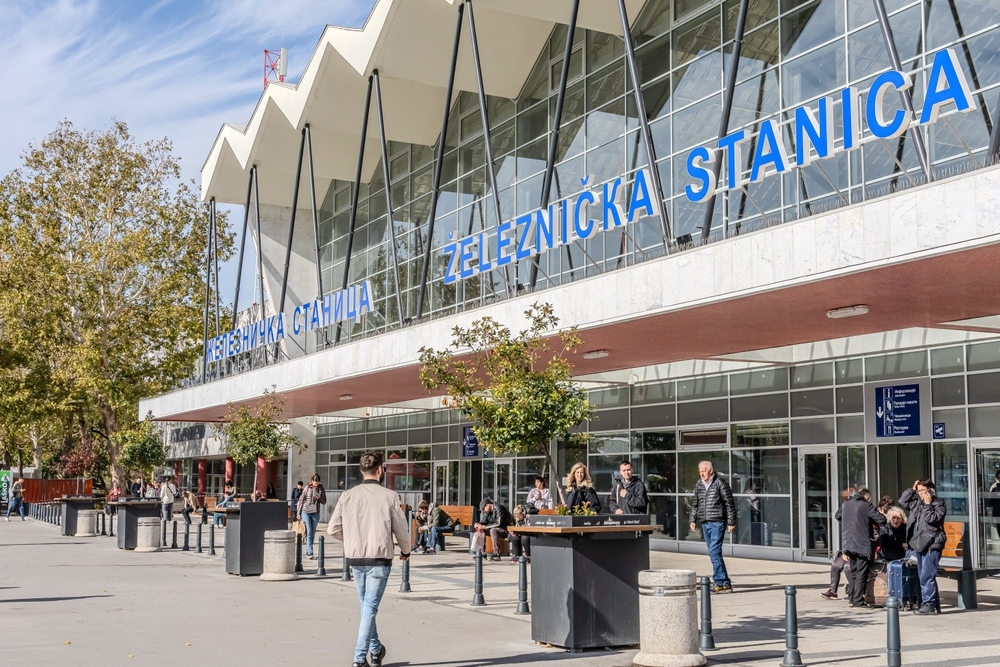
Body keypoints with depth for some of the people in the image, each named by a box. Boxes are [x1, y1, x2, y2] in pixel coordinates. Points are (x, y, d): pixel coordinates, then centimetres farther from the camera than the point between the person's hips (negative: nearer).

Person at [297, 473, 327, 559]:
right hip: (305, 512, -3)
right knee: (309, 532, -9)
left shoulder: (321, 489, 3)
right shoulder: (307, 488, -2)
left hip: (315, 513, 3)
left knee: (313, 533, 7)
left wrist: (319, 498, -13)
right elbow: (301, 500, 2)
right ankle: (310, 553, -11)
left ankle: (307, 552, 19)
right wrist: (299, 513, 1)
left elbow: (324, 502, 8)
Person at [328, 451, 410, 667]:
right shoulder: (388, 496, -9)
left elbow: (333, 529, 2)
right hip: (379, 559, -4)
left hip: (355, 559, 4)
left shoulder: (347, 496, -2)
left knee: (366, 606, 20)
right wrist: (405, 550, 16)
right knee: (370, 608, 1)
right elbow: (401, 529, -4)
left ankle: (376, 649, 35)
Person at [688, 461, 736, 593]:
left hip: (717, 522, -7)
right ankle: (725, 583, 13)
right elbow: (695, 504, 21)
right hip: (705, 523, 7)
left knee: (715, 552, -14)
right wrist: (692, 519, 10)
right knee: (713, 554, 8)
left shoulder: (720, 483, -7)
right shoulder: (698, 485, 12)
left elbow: (729, 503, -6)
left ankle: (719, 582, -10)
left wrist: (731, 522, -8)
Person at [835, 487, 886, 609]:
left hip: (849, 543, 6)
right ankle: (858, 602, -3)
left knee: (853, 572, 17)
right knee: (861, 574, -2)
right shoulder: (867, 506, -10)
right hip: (863, 545, -6)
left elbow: (838, 516, 27)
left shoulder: (845, 505, 8)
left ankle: (853, 599, 22)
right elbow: (882, 520, -11)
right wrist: (871, 521, 8)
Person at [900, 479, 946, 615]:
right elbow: (902, 501, 23)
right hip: (919, 544, 8)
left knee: (927, 577, -11)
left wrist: (928, 504, -10)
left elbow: (931, 519, -18)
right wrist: (912, 490, 14)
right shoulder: (917, 503, 14)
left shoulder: (938, 504, -5)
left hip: (931, 545, -8)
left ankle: (929, 604, -6)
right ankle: (934, 605, 17)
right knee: (924, 577, 11)